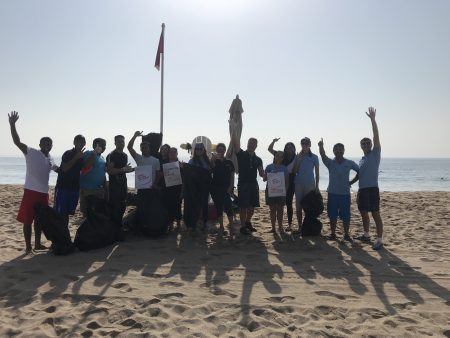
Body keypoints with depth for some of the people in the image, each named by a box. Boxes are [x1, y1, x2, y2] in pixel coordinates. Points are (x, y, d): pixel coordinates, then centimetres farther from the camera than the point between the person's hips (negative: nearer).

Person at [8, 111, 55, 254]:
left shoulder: (50, 159, 11)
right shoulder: (31, 152, -7)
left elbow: (56, 169, 30)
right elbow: (17, 142, -17)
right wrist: (12, 125, -25)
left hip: (44, 193, 6)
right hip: (31, 191, -6)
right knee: (27, 220, 0)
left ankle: (37, 244, 27)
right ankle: (28, 246, 9)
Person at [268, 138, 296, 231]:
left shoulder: (296, 158, 0)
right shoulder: (282, 155, 5)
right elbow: (270, 149, 5)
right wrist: (273, 142, -8)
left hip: (291, 182, -2)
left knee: (289, 203, 2)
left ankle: (290, 224, 10)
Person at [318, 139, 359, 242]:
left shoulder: (350, 163, 2)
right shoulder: (330, 163, 1)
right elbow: (323, 155, -18)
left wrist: (351, 182, 3)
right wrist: (321, 146, -38)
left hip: (345, 193, 0)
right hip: (332, 193, 0)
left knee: (346, 216, 2)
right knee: (332, 215, 5)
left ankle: (346, 234, 15)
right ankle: (333, 234, 16)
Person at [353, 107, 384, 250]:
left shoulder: (375, 153, -2)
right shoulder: (362, 159, 17)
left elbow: (376, 136, -11)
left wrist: (372, 119, -16)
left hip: (372, 189, -7)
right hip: (362, 189, 8)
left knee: (375, 214, -7)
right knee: (363, 213, 17)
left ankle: (379, 240, -3)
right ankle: (366, 235, 33)